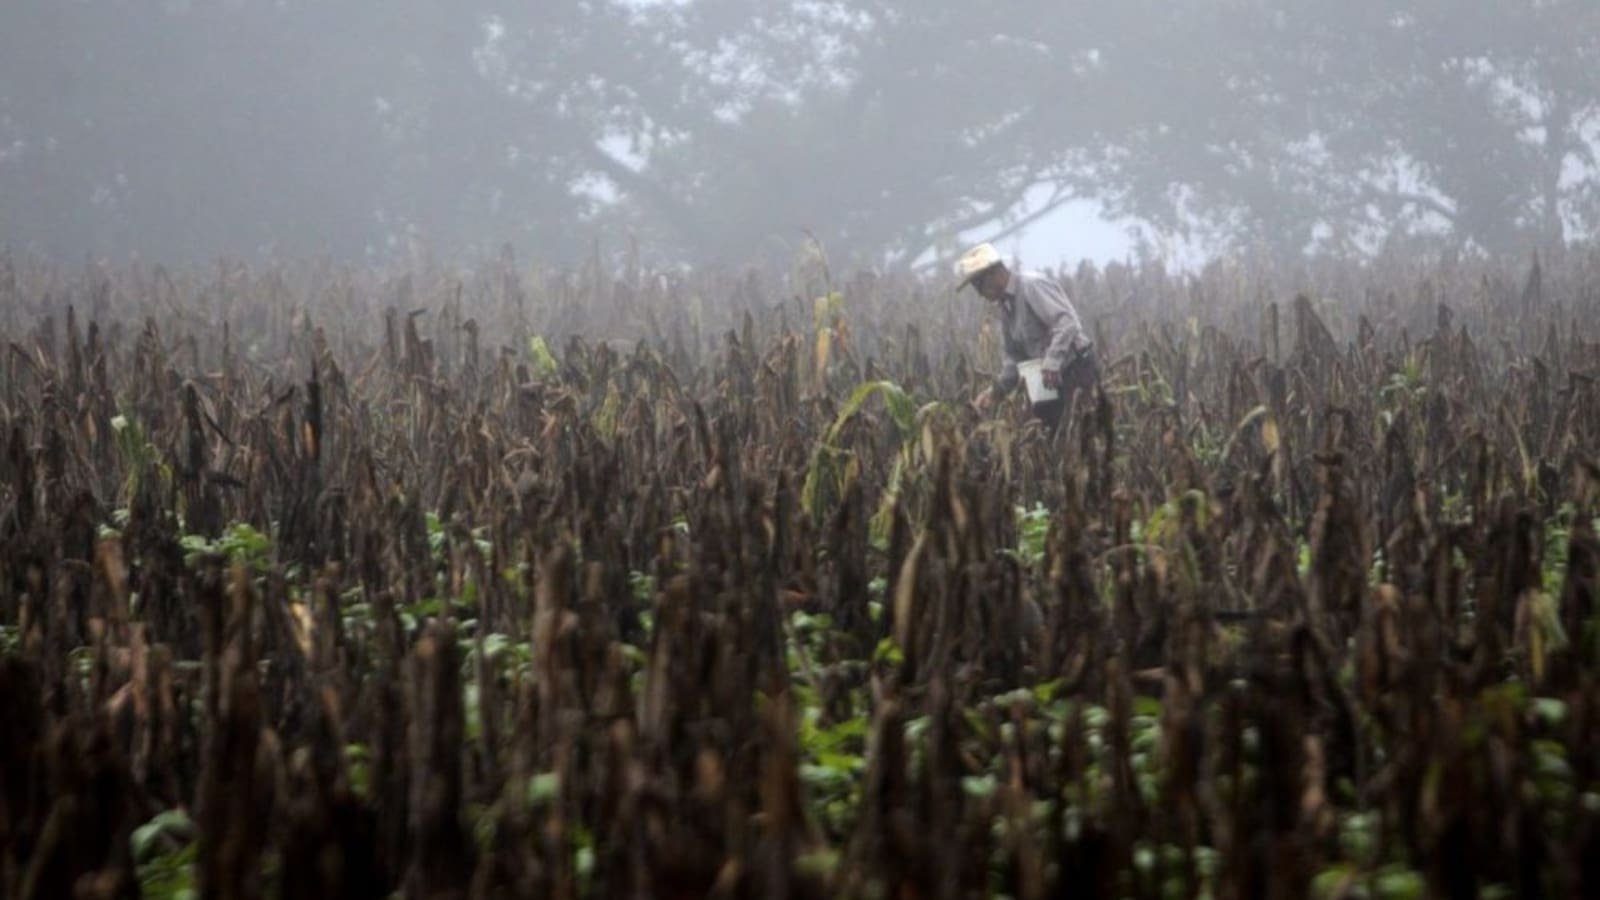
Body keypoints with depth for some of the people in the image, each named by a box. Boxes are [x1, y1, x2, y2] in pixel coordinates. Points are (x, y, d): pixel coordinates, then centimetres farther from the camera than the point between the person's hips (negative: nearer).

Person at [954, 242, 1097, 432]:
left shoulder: (1033, 285, -14)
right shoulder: (1004, 306, 14)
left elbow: (1067, 323, -26)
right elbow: (1015, 357, 19)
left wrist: (1052, 363, -36)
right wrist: (996, 390, 5)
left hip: (1076, 371, -9)